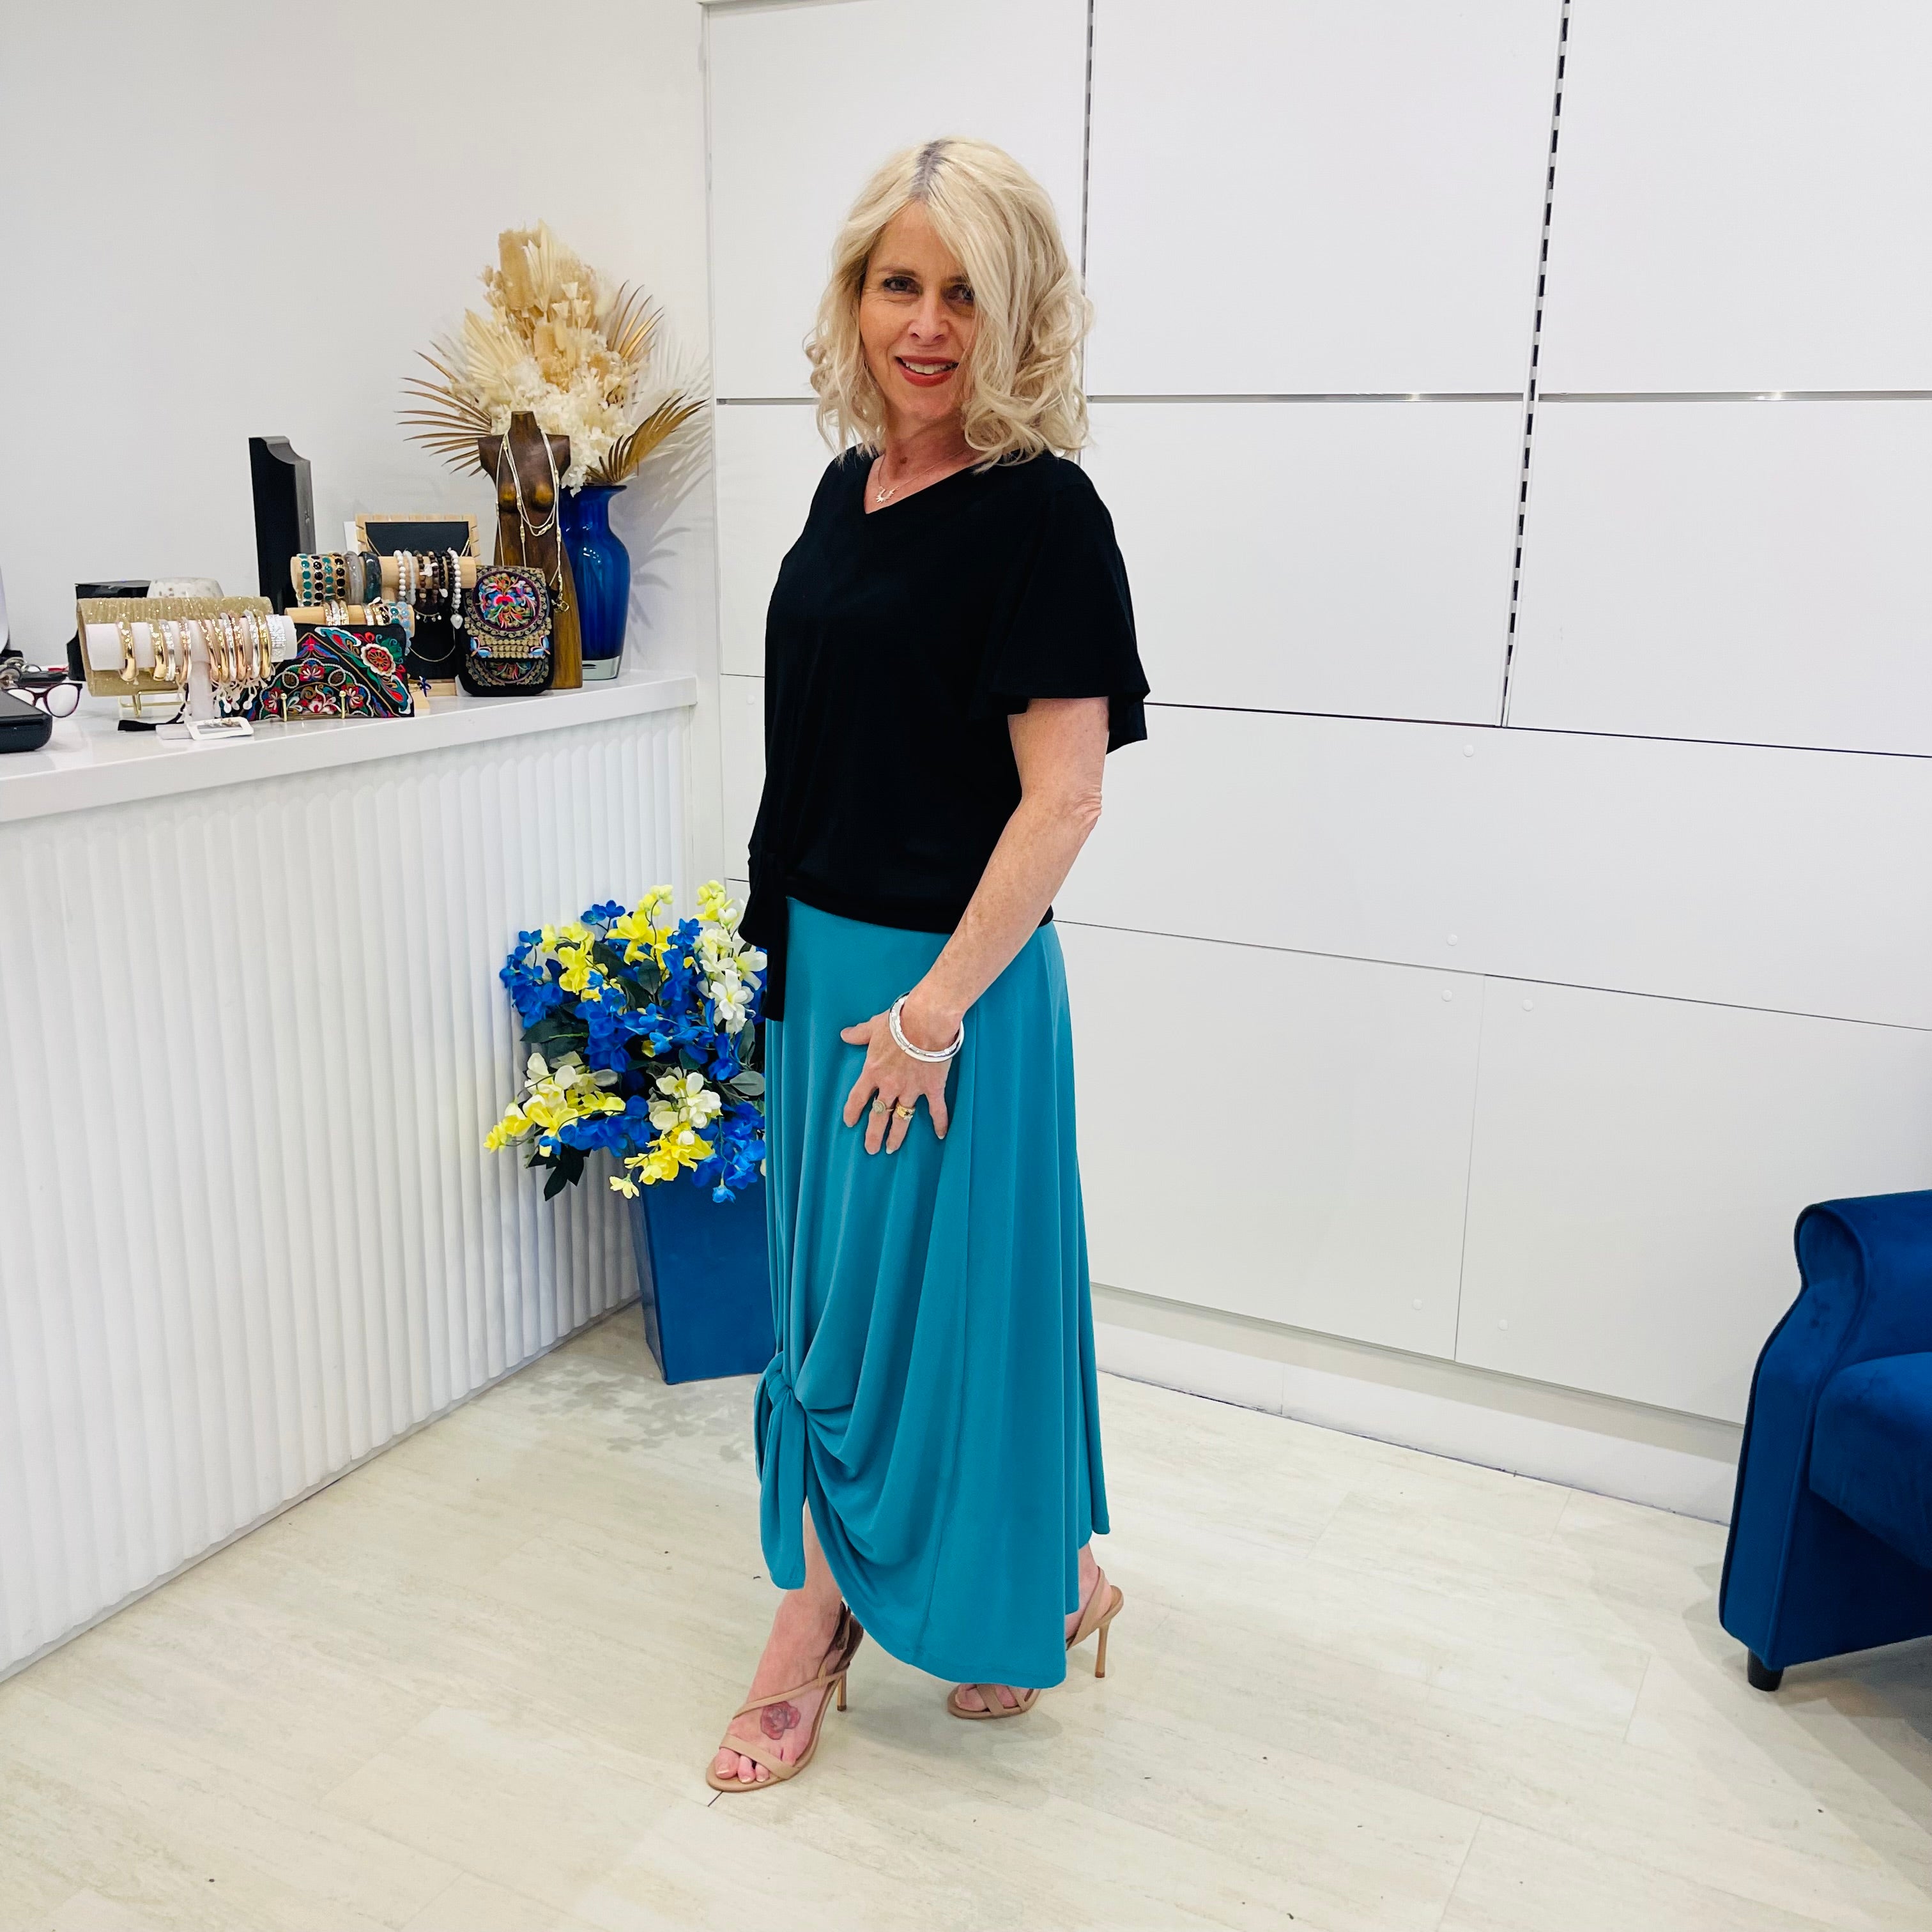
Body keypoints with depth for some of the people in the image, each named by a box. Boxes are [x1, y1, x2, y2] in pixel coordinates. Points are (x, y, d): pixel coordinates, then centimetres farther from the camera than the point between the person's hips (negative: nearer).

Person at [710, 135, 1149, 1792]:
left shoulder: (1038, 511, -15)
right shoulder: (850, 486, 8)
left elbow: (1061, 798, -19)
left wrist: (934, 1009, -21)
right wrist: (791, 948, 15)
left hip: (949, 974, -8)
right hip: (820, 961, 8)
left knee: (926, 1283, 4)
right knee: (830, 1278, 17)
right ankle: (826, 1618, 35)